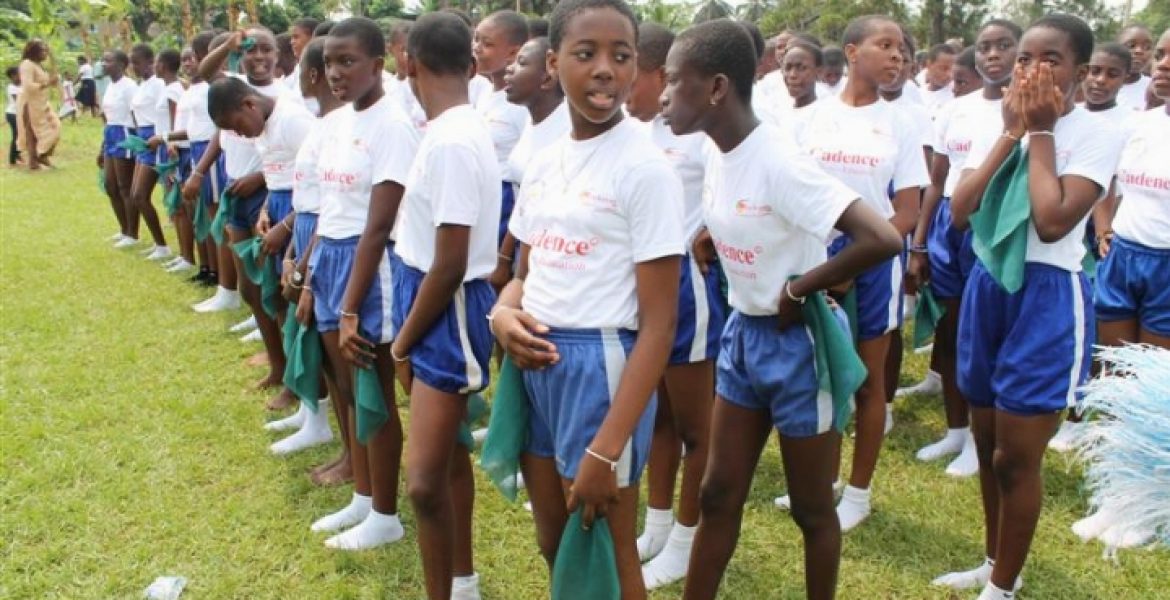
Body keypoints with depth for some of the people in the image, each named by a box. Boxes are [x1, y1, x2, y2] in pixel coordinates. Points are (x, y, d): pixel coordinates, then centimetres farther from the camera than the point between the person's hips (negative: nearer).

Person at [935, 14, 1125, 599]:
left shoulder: (1096, 135, -9)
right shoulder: (994, 128, 6)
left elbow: (1054, 222, -24)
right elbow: (959, 211, -7)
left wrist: (1041, 132, -14)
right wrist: (1012, 132, -8)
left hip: (1048, 296, -6)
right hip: (987, 286, 6)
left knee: (1015, 456, 0)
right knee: (987, 443, 17)